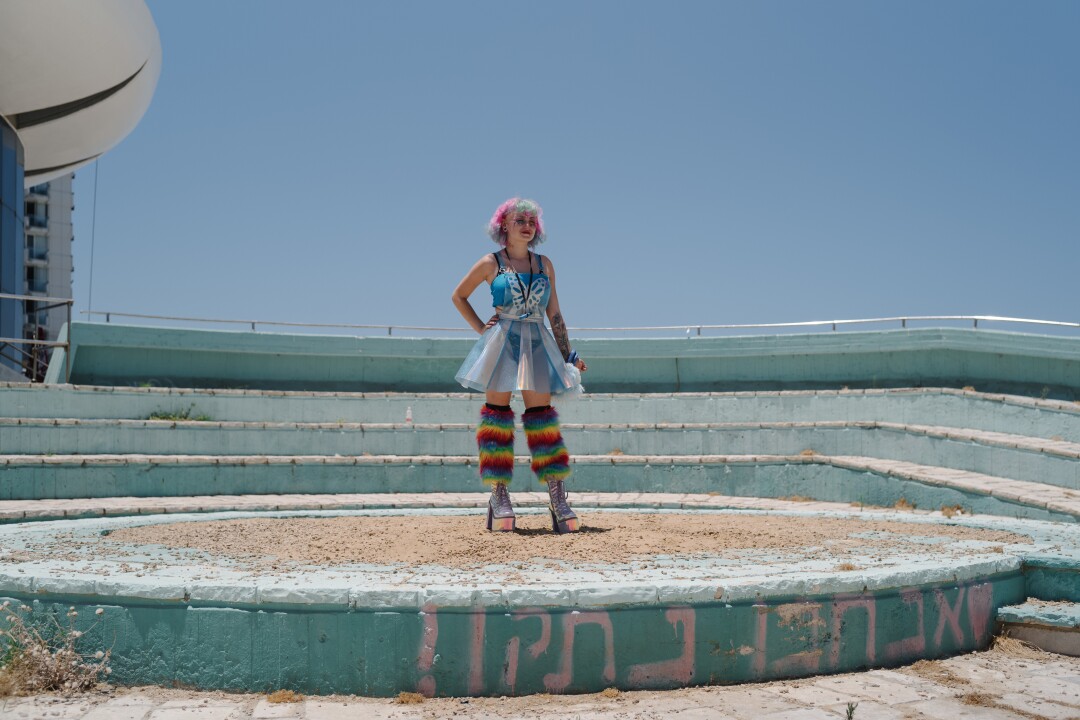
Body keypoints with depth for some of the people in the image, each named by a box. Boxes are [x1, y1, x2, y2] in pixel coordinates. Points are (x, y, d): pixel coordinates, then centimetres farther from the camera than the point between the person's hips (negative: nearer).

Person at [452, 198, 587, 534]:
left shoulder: (544, 264, 11)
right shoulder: (490, 263, 3)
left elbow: (554, 313, 13)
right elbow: (458, 296, 14)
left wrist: (568, 355, 9)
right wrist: (481, 328, 3)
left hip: (538, 345, 2)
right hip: (502, 343, -2)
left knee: (542, 415, -1)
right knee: (498, 413, -2)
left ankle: (558, 500, -2)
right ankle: (499, 498, 4)